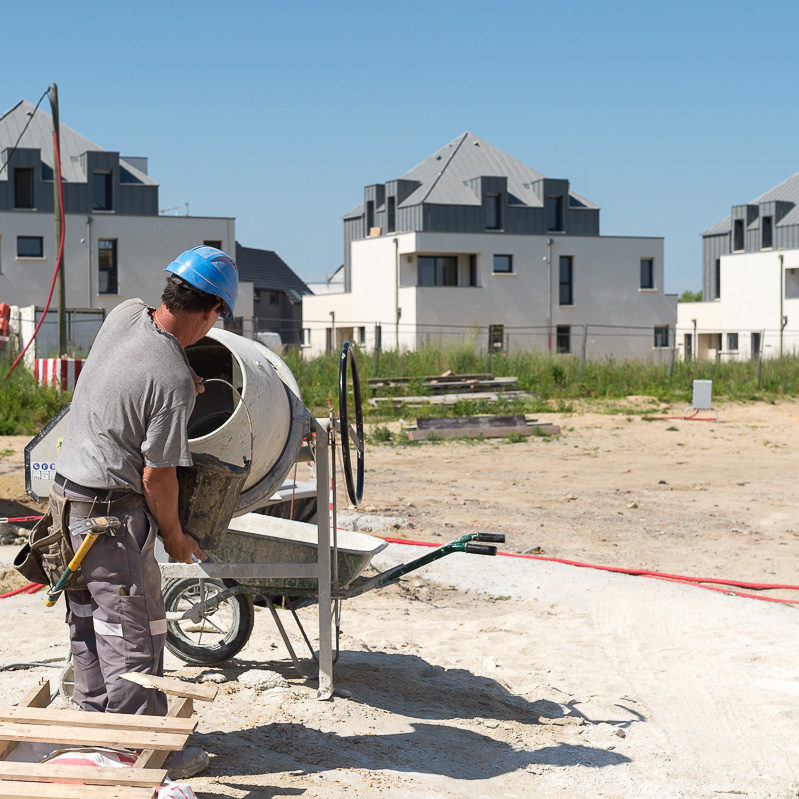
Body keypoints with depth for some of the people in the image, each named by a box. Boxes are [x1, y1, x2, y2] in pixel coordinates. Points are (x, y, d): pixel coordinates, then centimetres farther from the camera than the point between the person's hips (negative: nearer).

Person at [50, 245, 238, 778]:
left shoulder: (124, 314, -2)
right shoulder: (173, 384, -24)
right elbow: (157, 477, -17)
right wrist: (176, 538, -3)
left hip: (67, 490, 9)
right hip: (113, 512, -9)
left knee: (90, 623, 17)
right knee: (134, 629, 0)